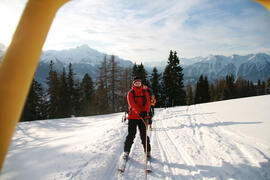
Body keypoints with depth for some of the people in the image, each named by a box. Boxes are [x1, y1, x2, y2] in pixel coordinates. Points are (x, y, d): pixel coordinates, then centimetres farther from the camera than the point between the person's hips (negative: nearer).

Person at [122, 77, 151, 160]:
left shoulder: (145, 92, 10)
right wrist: (139, 112, -26)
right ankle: (126, 152, 13)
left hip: (143, 116, 1)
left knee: (144, 135, 1)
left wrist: (145, 111, -21)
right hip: (133, 116, -1)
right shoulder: (130, 93, 4)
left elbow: (147, 103, -1)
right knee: (131, 135, 0)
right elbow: (132, 104, -11)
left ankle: (148, 152, 13)